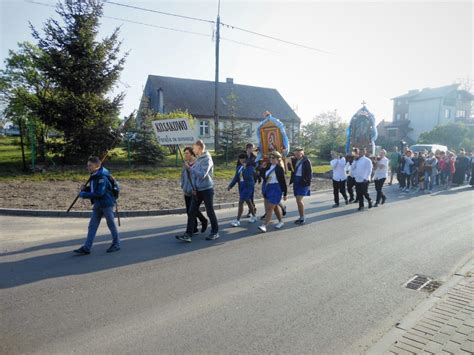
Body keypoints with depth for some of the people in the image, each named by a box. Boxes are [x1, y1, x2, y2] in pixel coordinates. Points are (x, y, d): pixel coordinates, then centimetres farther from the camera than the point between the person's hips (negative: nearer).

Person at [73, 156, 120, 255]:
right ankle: (86, 248, 9)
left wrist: (84, 195, -19)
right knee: (92, 225, 6)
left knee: (111, 224, 5)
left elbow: (99, 193, -25)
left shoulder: (102, 177, -20)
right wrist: (85, 189, -1)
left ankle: (116, 244, 20)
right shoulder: (93, 176, 8)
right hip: (98, 204, 9)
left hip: (107, 203, -9)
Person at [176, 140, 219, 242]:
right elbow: (193, 174, 13)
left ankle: (215, 232, 19)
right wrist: (193, 187, 2)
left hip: (207, 189, -7)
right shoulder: (197, 159, 11)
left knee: (210, 212, 4)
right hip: (197, 190, 7)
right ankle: (188, 234, 2)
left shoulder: (207, 159, -13)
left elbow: (202, 175, -22)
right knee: (192, 212, 1)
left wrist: (189, 168, -19)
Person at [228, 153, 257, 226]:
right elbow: (236, 178, 10)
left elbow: (247, 176, -26)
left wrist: (245, 168, -21)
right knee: (248, 202, 18)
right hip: (241, 186, 7)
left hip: (248, 186, -7)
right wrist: (230, 185, 2)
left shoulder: (250, 167, -11)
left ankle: (237, 220, -4)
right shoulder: (239, 167, 7)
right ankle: (253, 216, 34)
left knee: (240, 202, -10)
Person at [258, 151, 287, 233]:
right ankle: (281, 221, 34)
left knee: (270, 208, -10)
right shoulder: (268, 167, 9)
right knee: (275, 207, 18)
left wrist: (285, 194, -8)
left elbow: (283, 181, -9)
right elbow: (264, 177, 19)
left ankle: (264, 225, -12)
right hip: (268, 188, 8)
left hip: (276, 189, -8)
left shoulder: (279, 168, -11)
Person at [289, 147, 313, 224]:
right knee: (298, 200, 9)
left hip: (303, 183, -7)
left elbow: (310, 173, -9)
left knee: (299, 200, -14)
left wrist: (308, 183, -13)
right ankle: (301, 217, 19)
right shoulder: (295, 161, 8)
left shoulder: (306, 161, -9)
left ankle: (302, 218, -5)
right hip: (296, 182, 7)